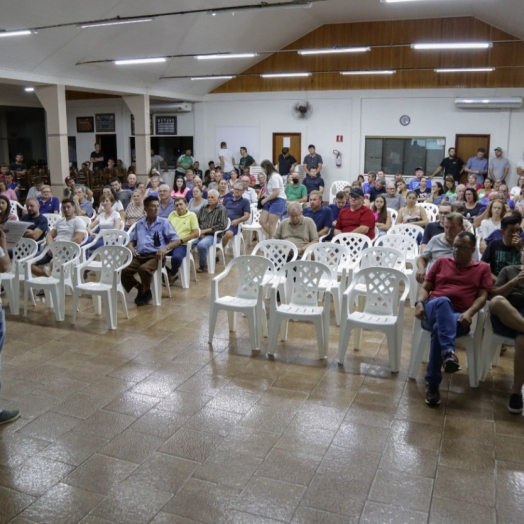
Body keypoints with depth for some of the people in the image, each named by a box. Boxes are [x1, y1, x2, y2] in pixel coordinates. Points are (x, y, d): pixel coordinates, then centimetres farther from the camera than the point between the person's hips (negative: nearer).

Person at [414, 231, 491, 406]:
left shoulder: (482, 268, 20)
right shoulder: (441, 262, 23)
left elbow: (482, 296, 8)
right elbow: (425, 287, 18)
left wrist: (469, 313, -12)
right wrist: (419, 303, -5)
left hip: (459, 317, -1)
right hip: (433, 311, 1)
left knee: (440, 327, -37)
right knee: (443, 301, -38)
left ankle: (432, 382, -32)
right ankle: (448, 352, -52)